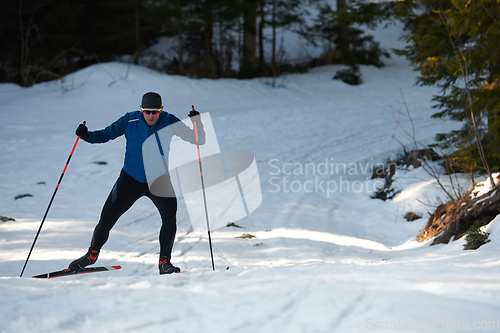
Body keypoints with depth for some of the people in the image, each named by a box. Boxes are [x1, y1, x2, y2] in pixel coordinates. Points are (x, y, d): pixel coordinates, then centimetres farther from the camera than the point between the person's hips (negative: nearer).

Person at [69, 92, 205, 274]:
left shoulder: (169, 122, -12)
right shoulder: (130, 120, -13)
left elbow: (196, 139, -12)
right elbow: (106, 134, -4)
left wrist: (197, 125, -33)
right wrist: (86, 135, -22)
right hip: (130, 179, 0)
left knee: (170, 218, -20)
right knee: (106, 219, 1)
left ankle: (164, 261, -1)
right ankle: (92, 255, 28)